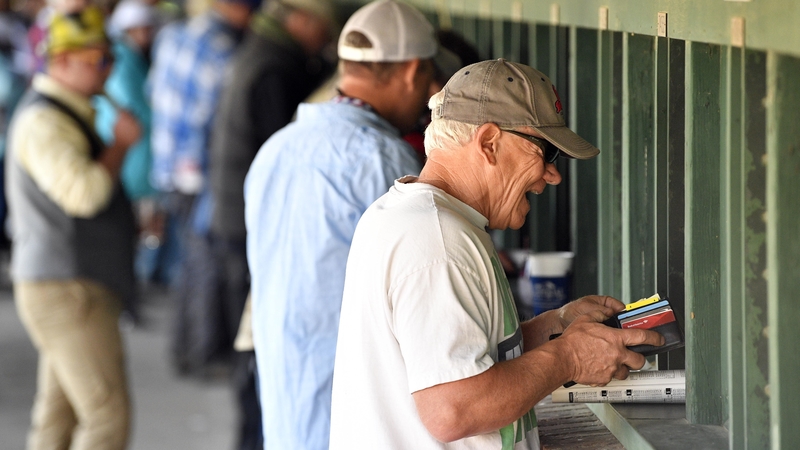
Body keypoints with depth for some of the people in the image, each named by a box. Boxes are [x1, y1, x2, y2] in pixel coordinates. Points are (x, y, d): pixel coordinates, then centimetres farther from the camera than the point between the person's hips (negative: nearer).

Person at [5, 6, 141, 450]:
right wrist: (121, 144, -16)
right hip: (67, 292, -10)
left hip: (75, 289, 10)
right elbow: (83, 193, -29)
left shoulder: (68, 113, 17)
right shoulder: (44, 121, -17)